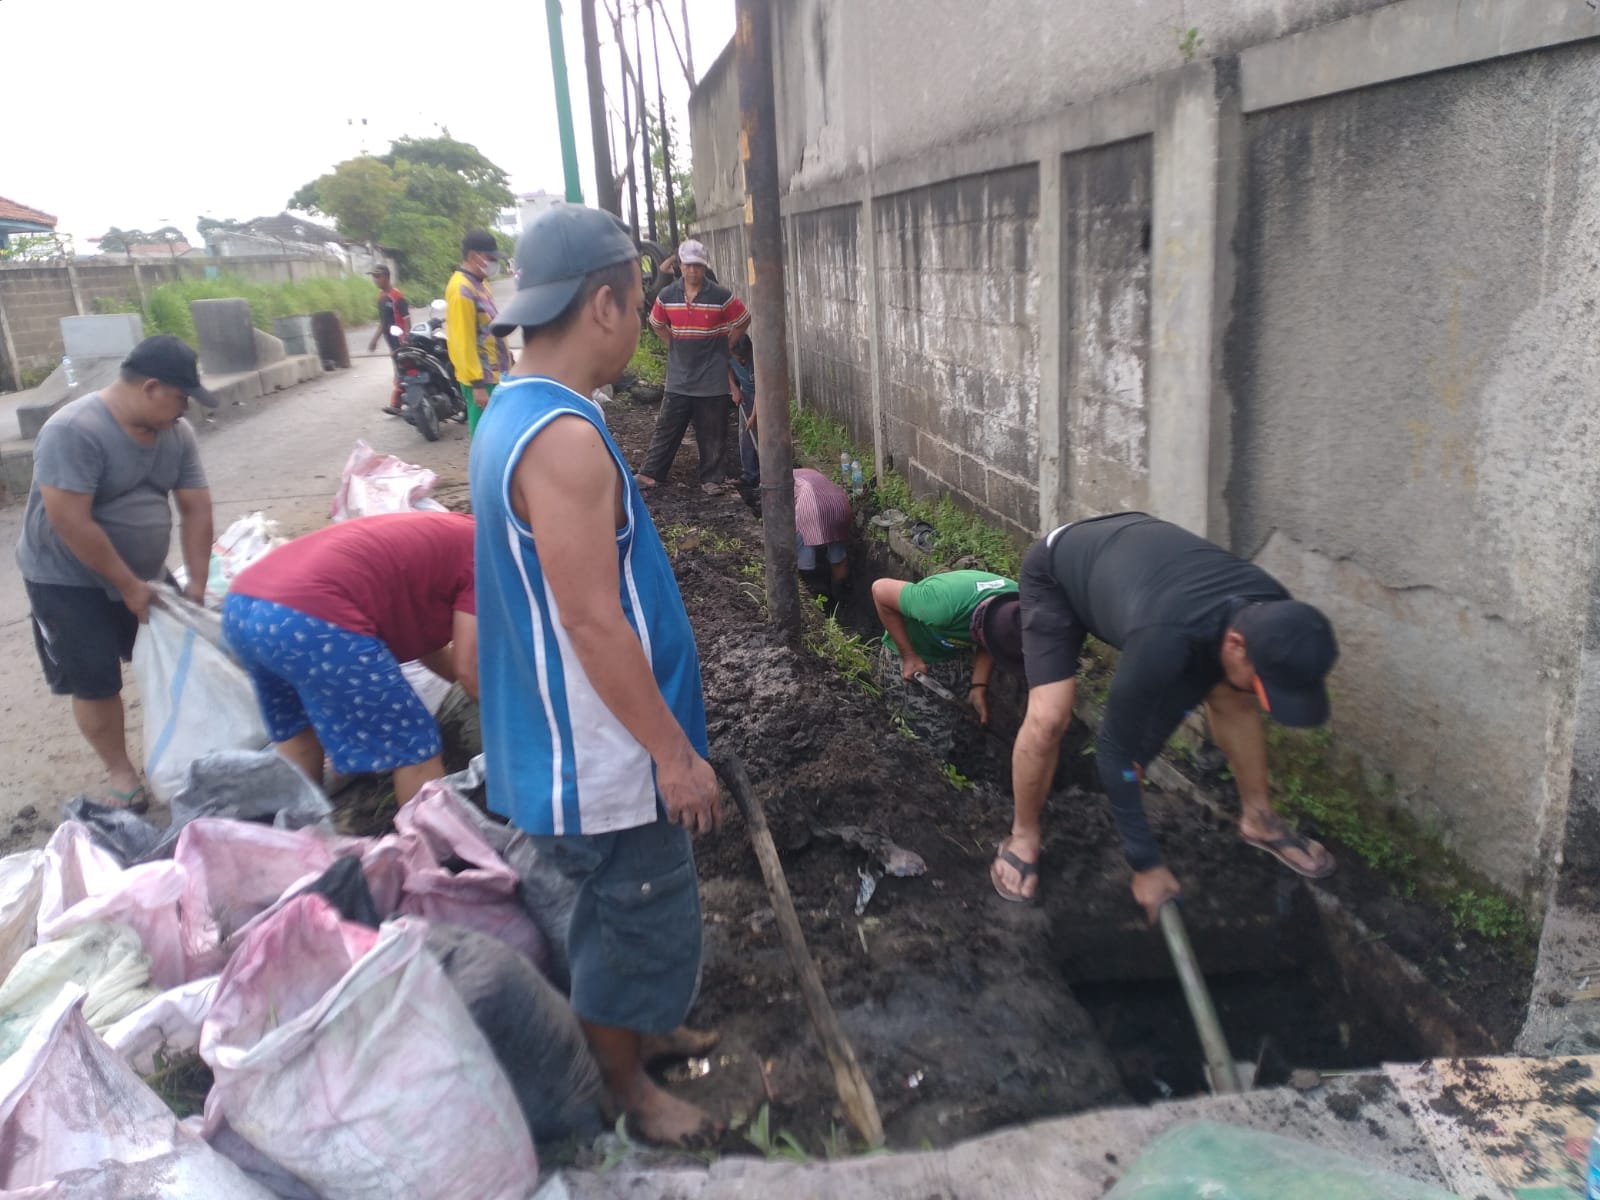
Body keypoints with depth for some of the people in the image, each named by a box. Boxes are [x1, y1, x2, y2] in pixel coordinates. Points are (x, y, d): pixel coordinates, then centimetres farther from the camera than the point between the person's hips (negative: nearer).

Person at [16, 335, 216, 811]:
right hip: (69, 580, -6)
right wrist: (128, 585, -23)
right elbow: (70, 523, -29)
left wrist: (197, 583, -10)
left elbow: (196, 508, -5)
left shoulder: (176, 433, -7)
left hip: (143, 573, 6)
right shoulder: (74, 431, -28)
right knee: (96, 683, 1)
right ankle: (120, 772, 19)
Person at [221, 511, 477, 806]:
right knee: (415, 747, 6)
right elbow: (468, 669, 3)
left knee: (298, 738, 30)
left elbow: (419, 635, 37)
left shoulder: (439, 538, 30)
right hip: (309, 619, -10)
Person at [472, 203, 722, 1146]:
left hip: (583, 741, 10)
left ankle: (632, 1025, 48)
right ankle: (625, 1086, 32)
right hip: (607, 752, -10)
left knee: (620, 909, 27)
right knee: (643, 917, 10)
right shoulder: (564, 437, -27)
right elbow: (592, 623, -28)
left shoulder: (515, 413, 6)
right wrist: (675, 753, -19)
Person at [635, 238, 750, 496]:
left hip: (712, 380, -2)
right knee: (666, 428, 6)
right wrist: (675, 345, 9)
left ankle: (711, 479, 17)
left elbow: (744, 320, 5)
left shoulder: (721, 296, -8)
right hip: (678, 379, 2)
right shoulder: (667, 296, 0)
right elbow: (657, 324, 19)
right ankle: (649, 474, 11)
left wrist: (724, 345, 4)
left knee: (712, 434, 5)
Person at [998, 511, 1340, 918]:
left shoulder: (1270, 610, -26)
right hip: (1057, 568, -5)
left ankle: (1258, 818, 21)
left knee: (1230, 696, 0)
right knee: (1049, 718, -21)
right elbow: (1114, 747, -32)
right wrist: (1145, 863, -24)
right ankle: (1023, 836, 4)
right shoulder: (1162, 640, -45)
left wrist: (1141, 756, -11)